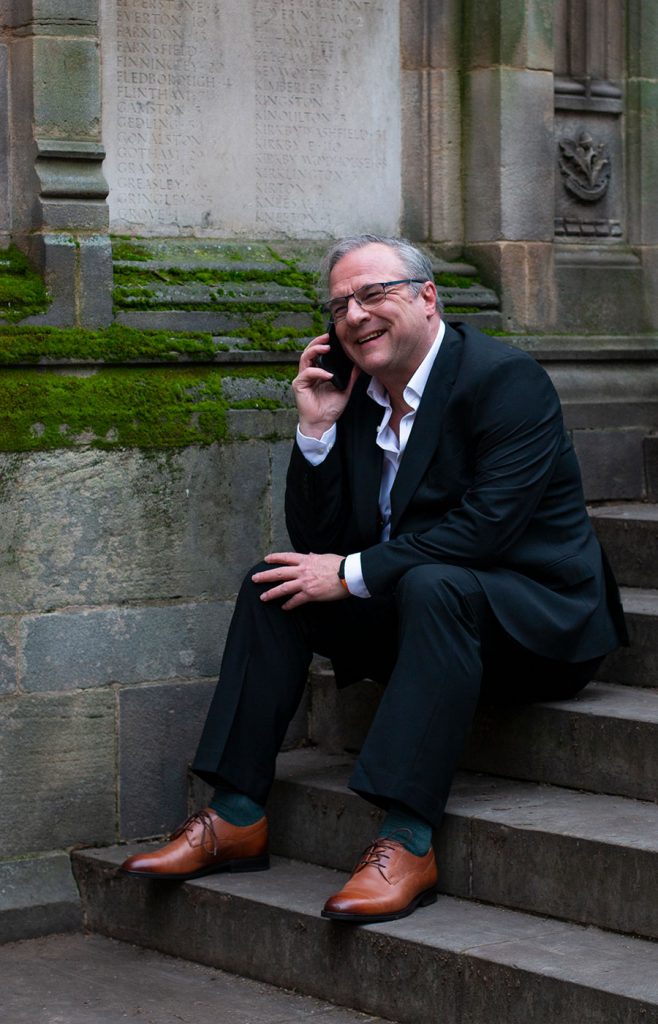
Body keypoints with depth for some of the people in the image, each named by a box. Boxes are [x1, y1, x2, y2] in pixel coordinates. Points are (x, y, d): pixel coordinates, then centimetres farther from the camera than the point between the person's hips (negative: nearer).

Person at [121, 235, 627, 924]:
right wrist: (316, 430, -6)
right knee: (273, 586, -4)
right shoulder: (357, 397, 7)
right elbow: (316, 542, 6)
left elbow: (487, 526, -25)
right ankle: (236, 818, -8)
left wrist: (352, 574, -21)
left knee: (431, 586, -37)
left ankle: (406, 840, -41)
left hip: (539, 619, -8)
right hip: (414, 609, 8)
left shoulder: (505, 377, -14)